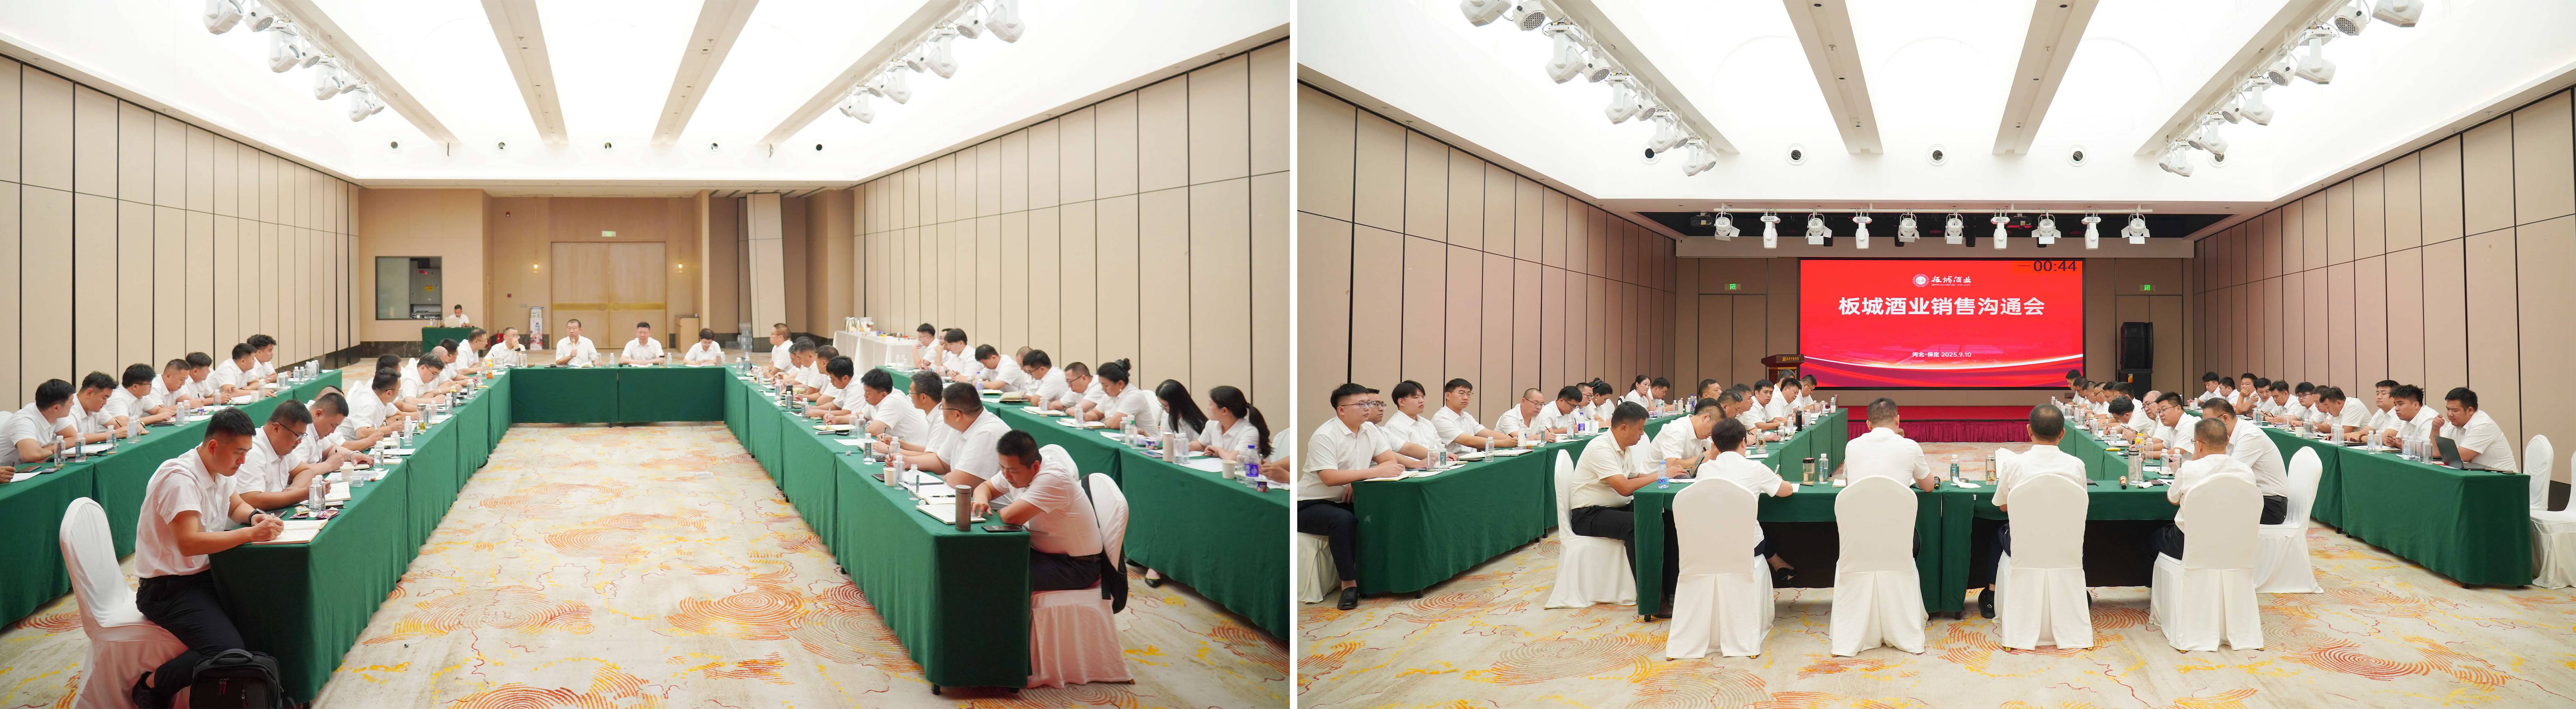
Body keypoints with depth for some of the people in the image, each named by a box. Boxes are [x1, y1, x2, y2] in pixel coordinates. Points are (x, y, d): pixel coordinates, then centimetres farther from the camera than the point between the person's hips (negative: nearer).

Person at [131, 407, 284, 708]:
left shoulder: (218, 470, 5)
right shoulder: (180, 478, -23)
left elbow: (236, 505, 23)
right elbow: (189, 543, -32)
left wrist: (255, 517, 0)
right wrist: (251, 534, -31)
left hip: (204, 575, 10)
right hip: (169, 588, -10)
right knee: (228, 651, -26)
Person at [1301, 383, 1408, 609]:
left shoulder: (1368, 432, 7)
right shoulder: (1325, 436, -16)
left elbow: (1391, 460, 2)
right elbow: (1330, 478, -27)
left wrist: (1359, 480, -16)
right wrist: (1375, 473, -31)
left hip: (1345, 503, 7)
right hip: (1311, 506, -7)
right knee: (1344, 520, -36)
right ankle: (1349, 584, -24)